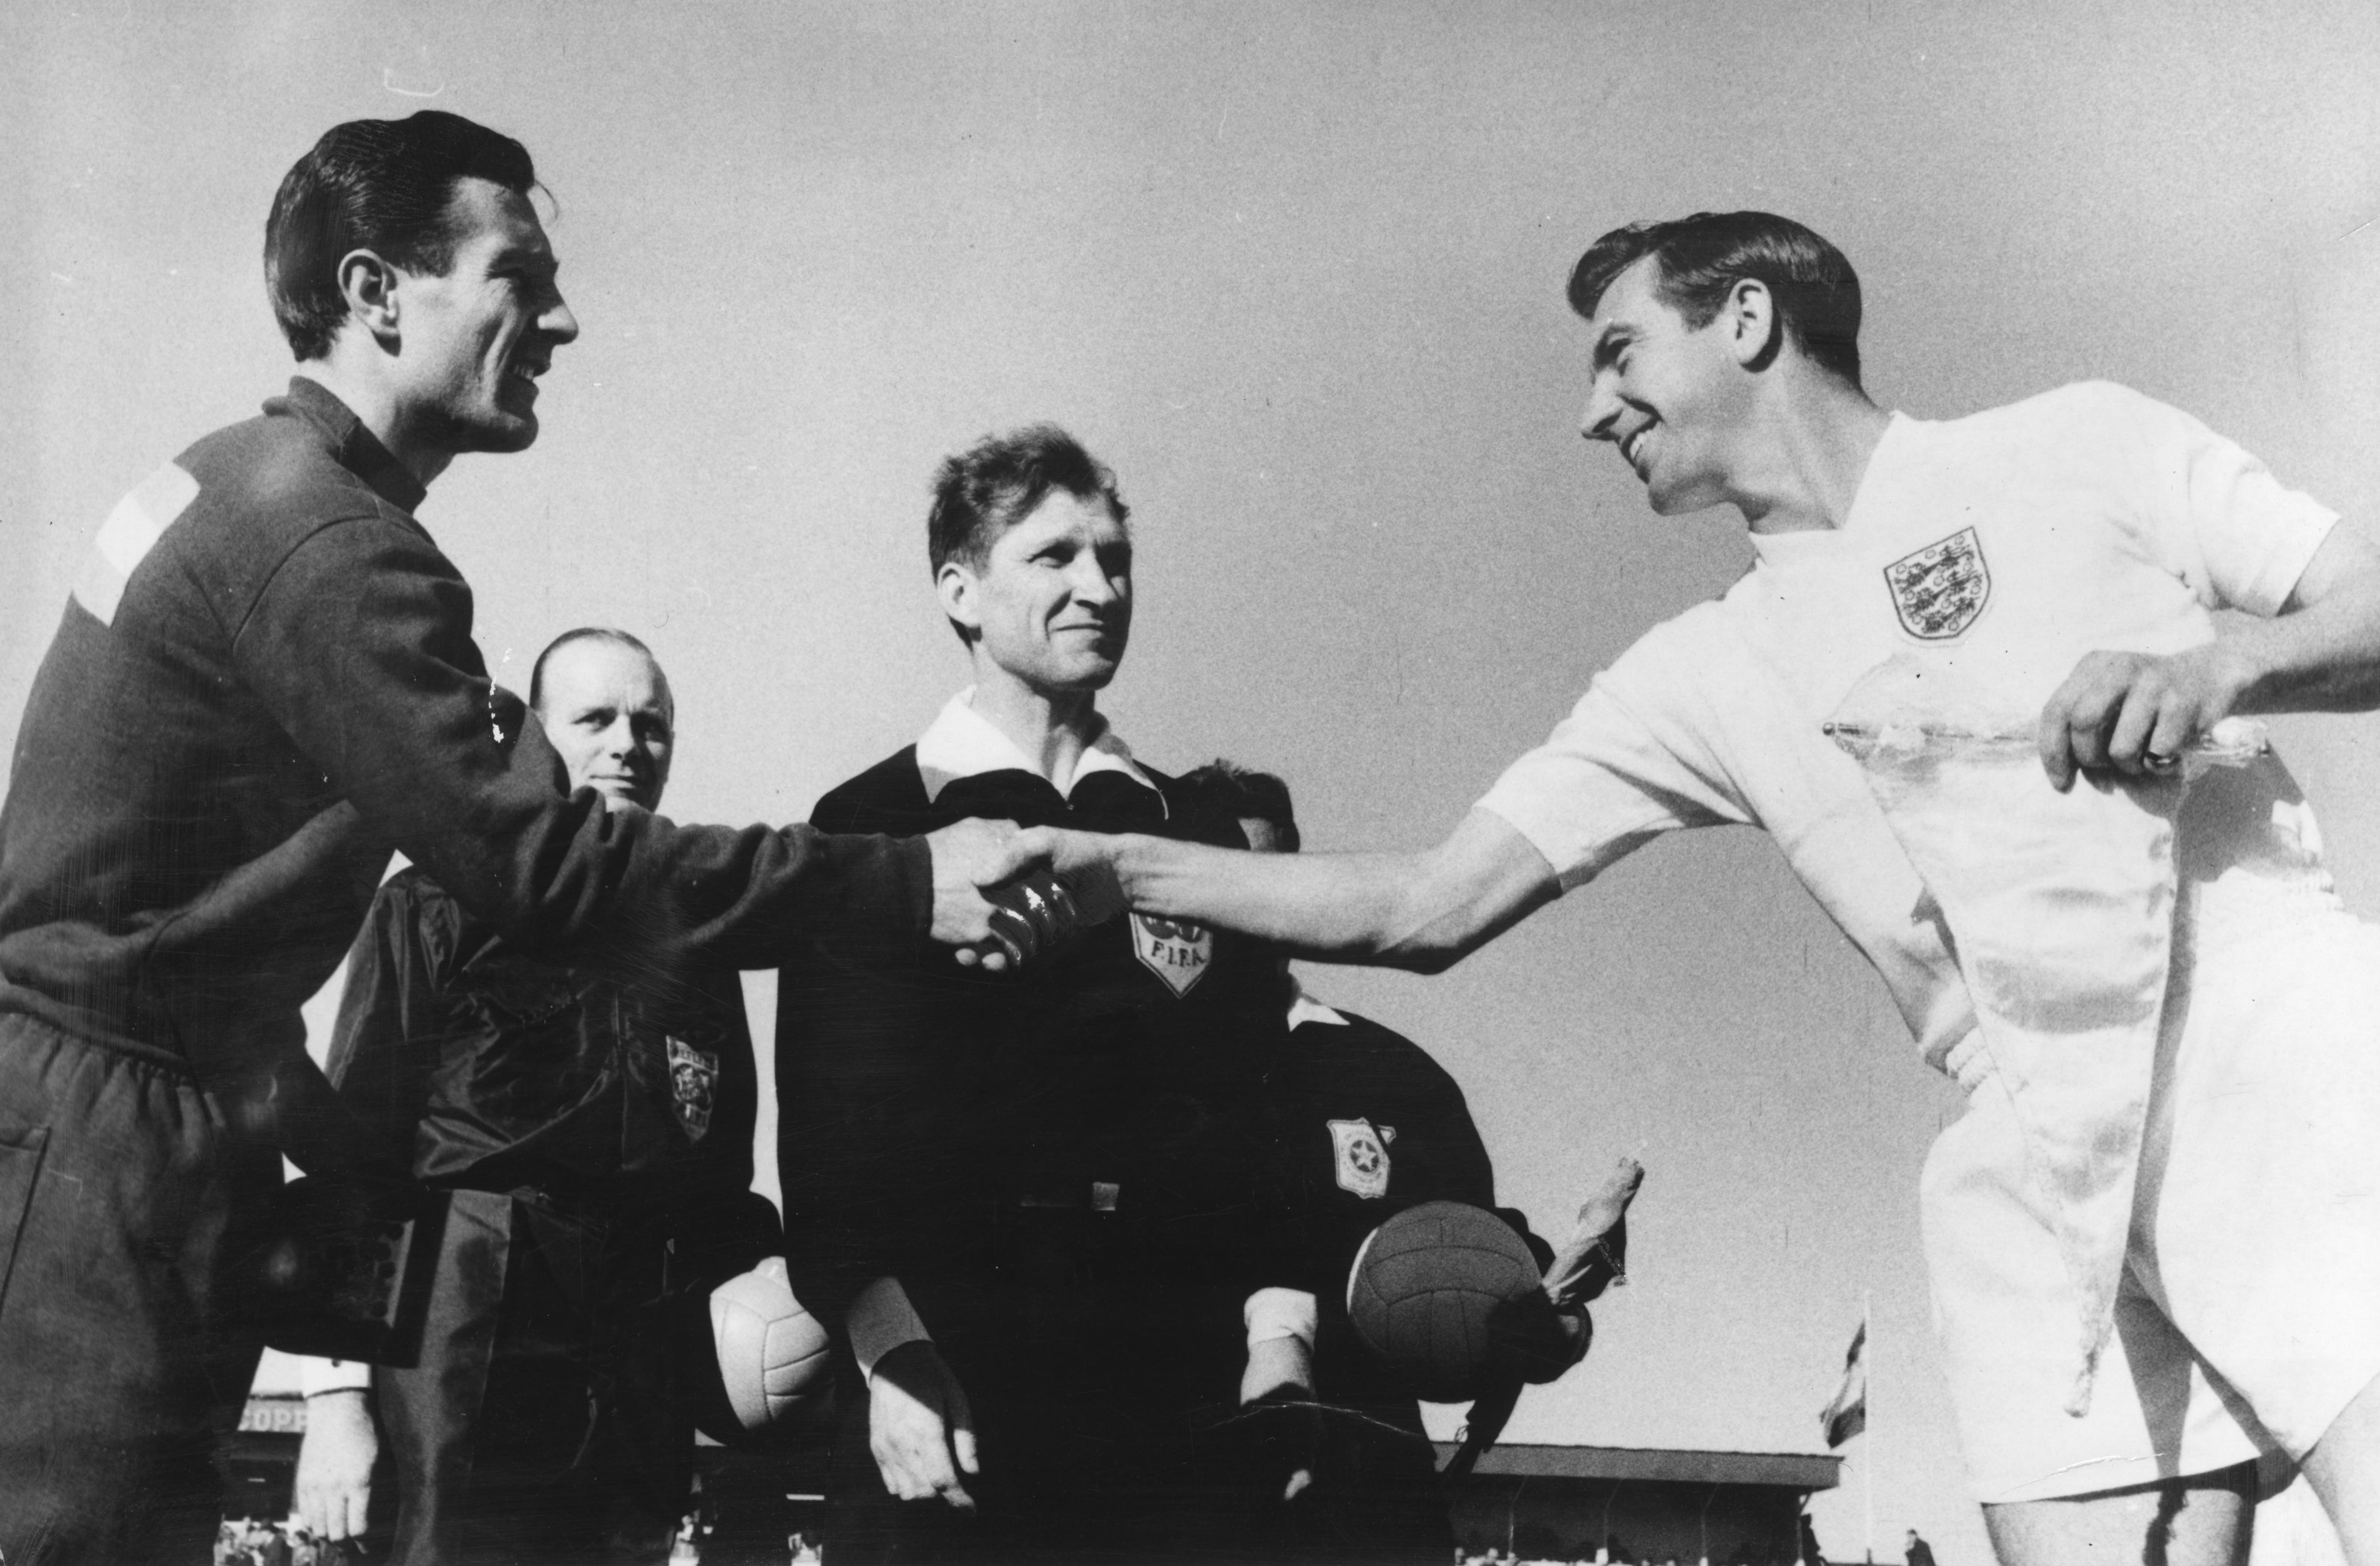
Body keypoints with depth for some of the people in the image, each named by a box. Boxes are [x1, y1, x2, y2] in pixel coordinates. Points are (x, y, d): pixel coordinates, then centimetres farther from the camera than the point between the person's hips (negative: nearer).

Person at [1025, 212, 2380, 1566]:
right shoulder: (1708, 678, 14)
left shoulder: (2084, 448, 6)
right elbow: (1430, 911, 11)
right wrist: (1112, 865, 5)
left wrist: (2221, 664, -16)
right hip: (2046, 1173, 4)